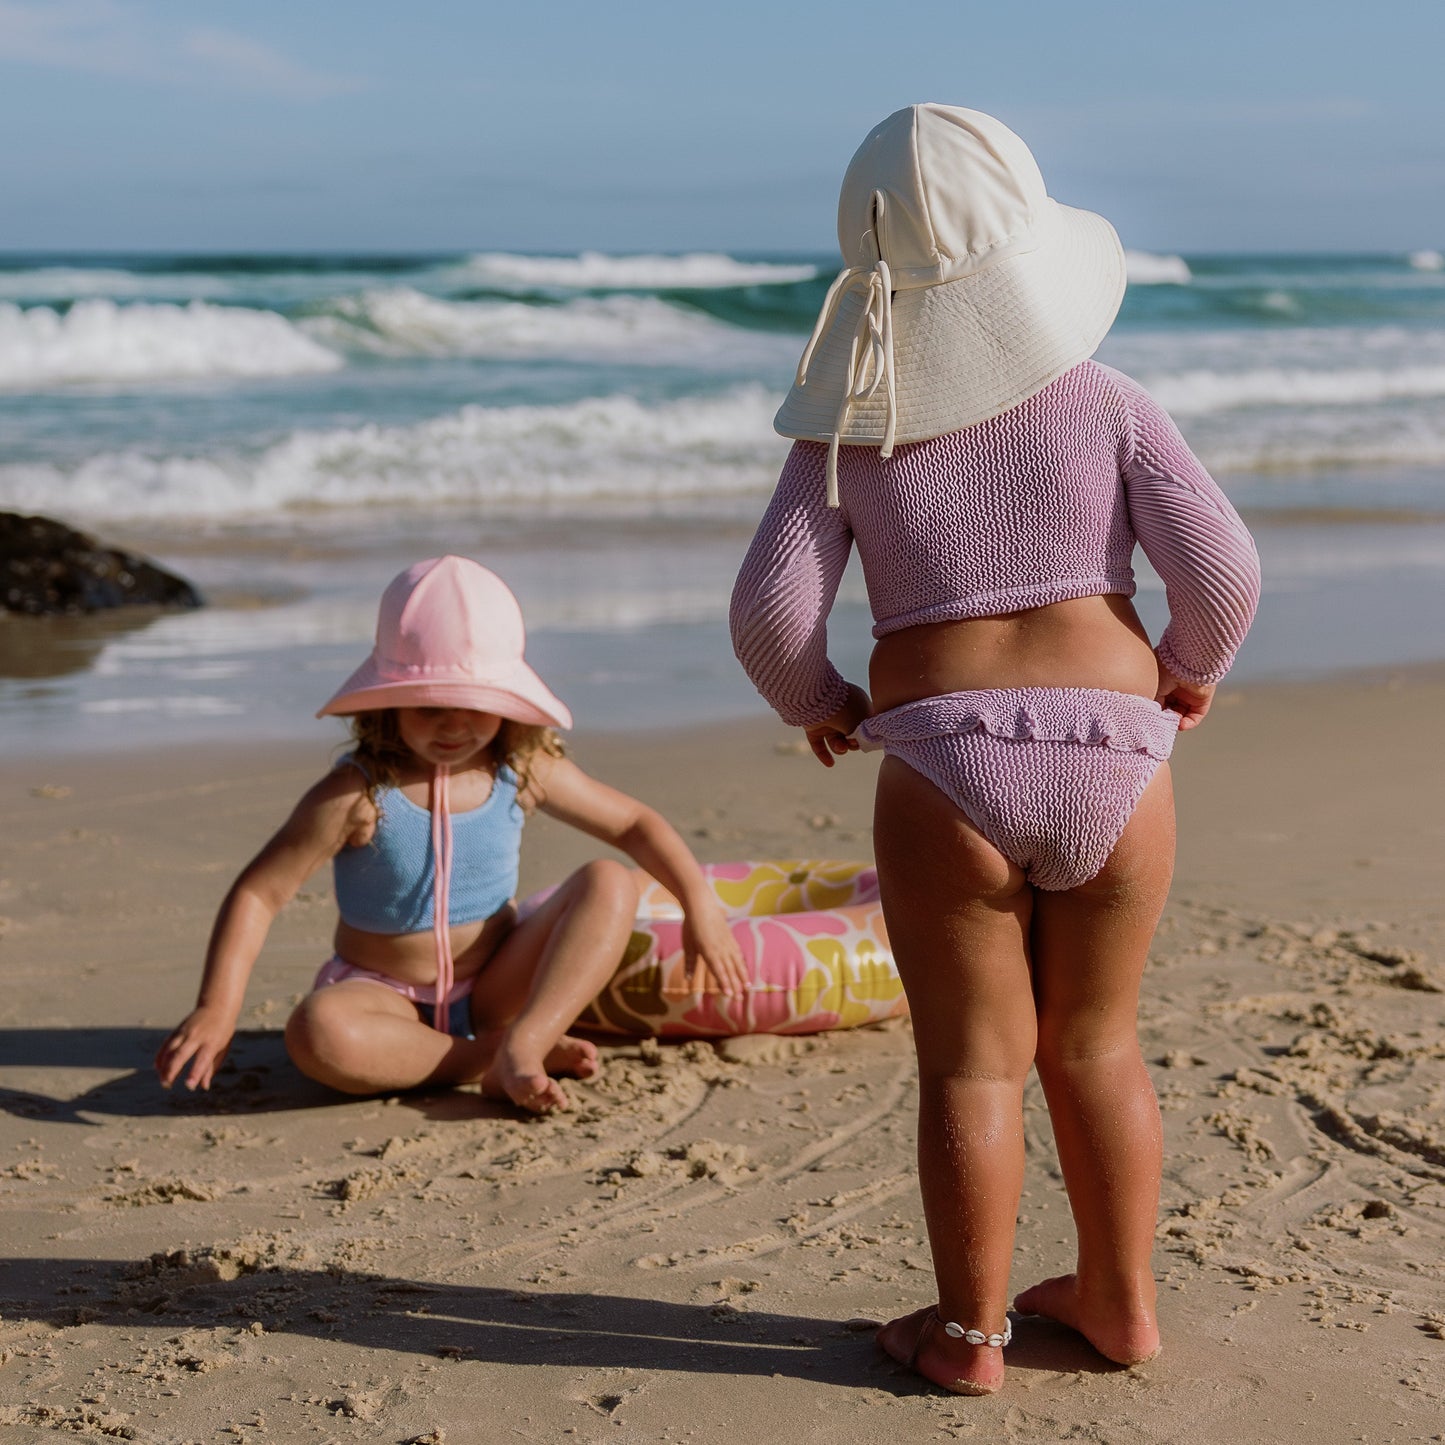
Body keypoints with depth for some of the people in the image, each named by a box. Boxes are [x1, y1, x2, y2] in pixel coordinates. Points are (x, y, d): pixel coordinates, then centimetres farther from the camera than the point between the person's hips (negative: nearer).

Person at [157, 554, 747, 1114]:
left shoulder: (526, 772, -5)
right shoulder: (358, 794, -16)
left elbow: (635, 823, 8)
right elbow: (256, 893, -16)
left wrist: (700, 903, -3)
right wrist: (217, 1008, -27)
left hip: (495, 989, 4)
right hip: (384, 995, -3)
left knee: (610, 883, -16)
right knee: (318, 1032, -38)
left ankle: (522, 1046, -30)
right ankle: (489, 1057, -26)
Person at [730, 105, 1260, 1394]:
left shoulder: (849, 436, 2)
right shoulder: (1108, 405, 2)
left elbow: (770, 607, -6)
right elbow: (1223, 566, -5)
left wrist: (817, 704, 13)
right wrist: (1191, 668, 14)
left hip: (946, 775, -1)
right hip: (1110, 763, 1)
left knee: (972, 1064, 11)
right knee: (1096, 1047, 19)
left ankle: (968, 1333, 21)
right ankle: (1120, 1302, 31)